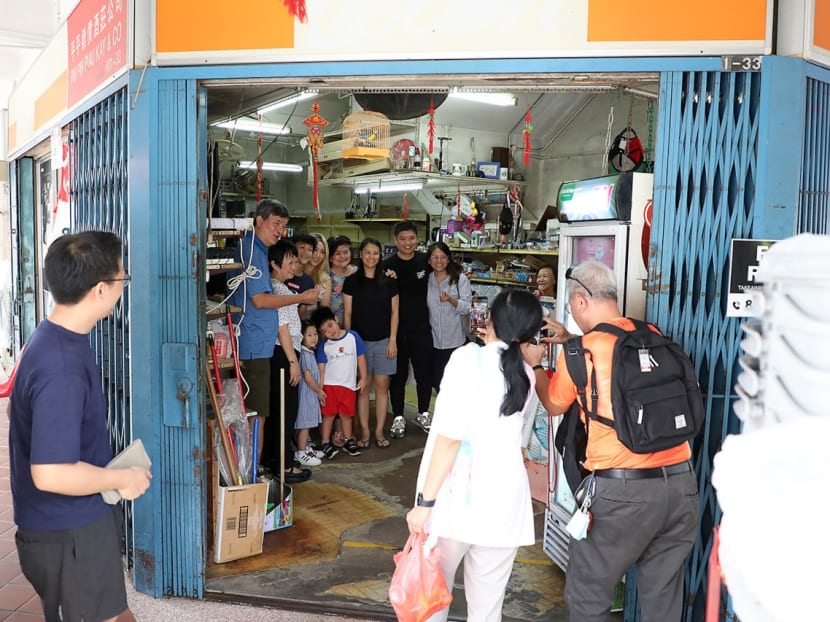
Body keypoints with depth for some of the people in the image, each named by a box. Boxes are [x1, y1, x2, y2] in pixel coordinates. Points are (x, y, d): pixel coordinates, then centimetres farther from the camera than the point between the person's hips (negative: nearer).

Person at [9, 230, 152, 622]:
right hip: (67, 533, -9)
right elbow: (51, 474, -33)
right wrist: (121, 479, -18)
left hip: (81, 519, 9)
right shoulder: (61, 368, -31)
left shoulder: (56, 338, 1)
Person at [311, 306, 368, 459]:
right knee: (328, 414, 2)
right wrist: (320, 388, -7)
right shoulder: (323, 346, -3)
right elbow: (321, 367, -3)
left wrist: (363, 378, 2)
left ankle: (348, 440, 27)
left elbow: (361, 357, 2)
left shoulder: (353, 336, -3)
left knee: (346, 414, 12)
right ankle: (325, 443, 12)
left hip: (349, 384, 1)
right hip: (329, 384, -1)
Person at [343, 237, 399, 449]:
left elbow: (394, 312, 6)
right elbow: (348, 314, 1)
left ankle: (379, 432, 13)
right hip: (360, 341, -1)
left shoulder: (388, 282, 5)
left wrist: (393, 340, -1)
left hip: (384, 341, 1)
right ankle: (364, 432, 11)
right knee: (363, 387, 2)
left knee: (382, 386, 4)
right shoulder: (352, 281, 1)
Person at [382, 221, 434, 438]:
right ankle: (398, 417, 22)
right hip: (397, 329, -1)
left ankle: (423, 414, 28)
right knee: (398, 375, 9)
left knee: (425, 372, 10)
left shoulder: (425, 261, 1)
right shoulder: (387, 265, -5)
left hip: (421, 328, 2)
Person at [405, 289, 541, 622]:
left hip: (456, 498, -4)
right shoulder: (527, 375, 7)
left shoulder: (469, 357, -7)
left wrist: (425, 501, -11)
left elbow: (450, 436, -15)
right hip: (504, 503, 4)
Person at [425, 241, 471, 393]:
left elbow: (466, 309, -11)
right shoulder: (426, 280, 4)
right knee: (436, 382, 13)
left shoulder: (461, 279, -6)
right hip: (433, 341, 3)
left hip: (455, 341, -3)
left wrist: (451, 300, -28)